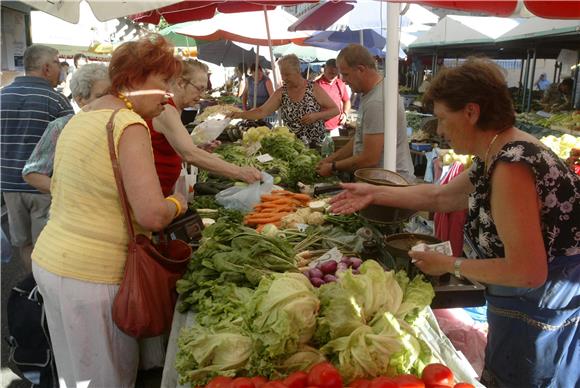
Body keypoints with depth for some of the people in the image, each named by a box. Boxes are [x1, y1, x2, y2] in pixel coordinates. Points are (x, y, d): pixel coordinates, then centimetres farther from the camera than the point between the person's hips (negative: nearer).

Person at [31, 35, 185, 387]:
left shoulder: (81, 118, 11)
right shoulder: (129, 125, -18)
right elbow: (152, 215, -26)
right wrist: (177, 204, -7)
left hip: (50, 257, 9)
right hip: (90, 275, -9)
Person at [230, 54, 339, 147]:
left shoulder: (314, 88, -8)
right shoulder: (280, 93, 0)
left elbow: (335, 110, -6)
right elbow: (262, 112, -6)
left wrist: (316, 116, -21)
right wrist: (241, 114, -20)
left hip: (316, 145, -2)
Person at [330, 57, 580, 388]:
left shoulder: (511, 165, -29)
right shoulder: (497, 156, 2)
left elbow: (527, 272, -30)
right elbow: (439, 196, 14)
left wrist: (450, 265, -18)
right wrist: (374, 193, 12)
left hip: (538, 319, -8)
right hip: (530, 310, 9)